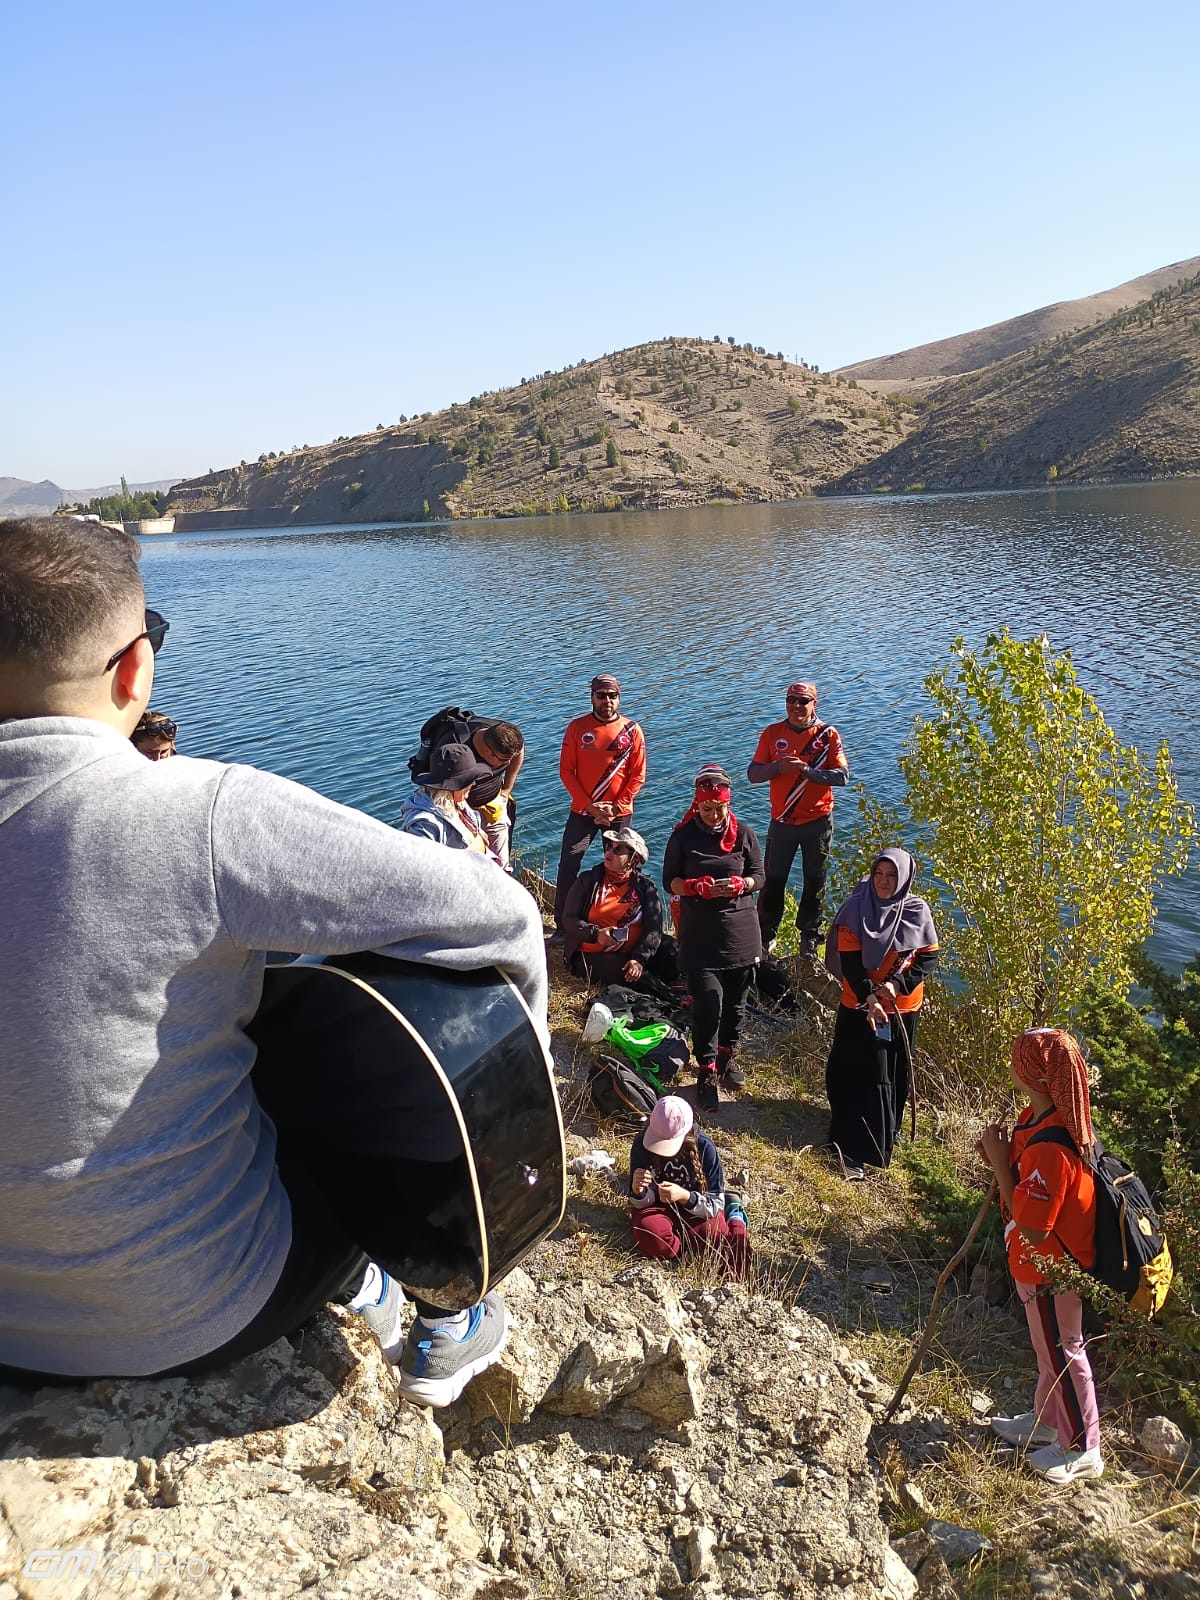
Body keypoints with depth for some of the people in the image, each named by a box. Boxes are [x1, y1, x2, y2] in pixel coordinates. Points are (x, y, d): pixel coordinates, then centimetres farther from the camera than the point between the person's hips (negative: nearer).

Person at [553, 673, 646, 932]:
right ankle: (563, 926, 9)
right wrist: (589, 805, -12)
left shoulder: (631, 730, -2)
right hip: (582, 811, 0)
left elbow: (638, 775, -2)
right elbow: (566, 771, -4)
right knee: (568, 867, -2)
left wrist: (616, 807, -11)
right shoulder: (577, 727, -3)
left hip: (619, 813, 0)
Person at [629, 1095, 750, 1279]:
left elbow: (714, 1205, -18)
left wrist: (684, 1196, -37)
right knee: (651, 1239, -34)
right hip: (659, 1207, 1)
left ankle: (734, 1217, 5)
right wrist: (638, 1191, -35)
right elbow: (641, 1203, -10)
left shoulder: (704, 1148, -23)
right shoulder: (642, 1142, -19)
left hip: (698, 1208, 0)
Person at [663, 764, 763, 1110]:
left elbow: (759, 876, 4)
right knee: (708, 1001, -9)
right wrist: (697, 887, -20)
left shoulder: (744, 834, 2)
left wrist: (740, 883, -18)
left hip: (740, 932, 2)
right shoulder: (683, 835, -2)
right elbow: (669, 881, -1)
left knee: (735, 999, 12)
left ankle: (727, 1056, 35)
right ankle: (706, 1072, 4)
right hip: (699, 934, -2)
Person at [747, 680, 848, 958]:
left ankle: (809, 936, 24)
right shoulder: (772, 733, 1)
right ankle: (765, 936, 16)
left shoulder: (828, 735, -2)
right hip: (782, 821, 1)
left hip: (818, 821, 0)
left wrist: (808, 770, -21)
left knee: (815, 881, 9)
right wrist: (779, 767, -21)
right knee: (773, 880, 4)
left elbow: (842, 775, -8)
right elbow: (753, 773, -2)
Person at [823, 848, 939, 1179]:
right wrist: (870, 998, -25)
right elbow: (849, 961, -13)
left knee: (895, 1076, 15)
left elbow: (929, 957, -2)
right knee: (862, 1078, -3)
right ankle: (853, 1151, 4)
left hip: (903, 1008, 3)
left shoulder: (917, 912, -4)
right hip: (861, 1008, -3)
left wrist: (897, 984, -17)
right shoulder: (856, 909, -11)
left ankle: (887, 1134, 35)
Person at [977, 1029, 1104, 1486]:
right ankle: (1048, 1419, 48)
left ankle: (1082, 1449, 35)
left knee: (1062, 1353, 13)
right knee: (1049, 1347, 27)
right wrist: (1002, 1154, -12)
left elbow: (1031, 1225, -31)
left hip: (1051, 1269, -9)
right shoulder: (1038, 1117, -8)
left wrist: (1000, 1162, -27)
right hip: (1041, 1262, 9)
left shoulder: (1050, 1147, -37)